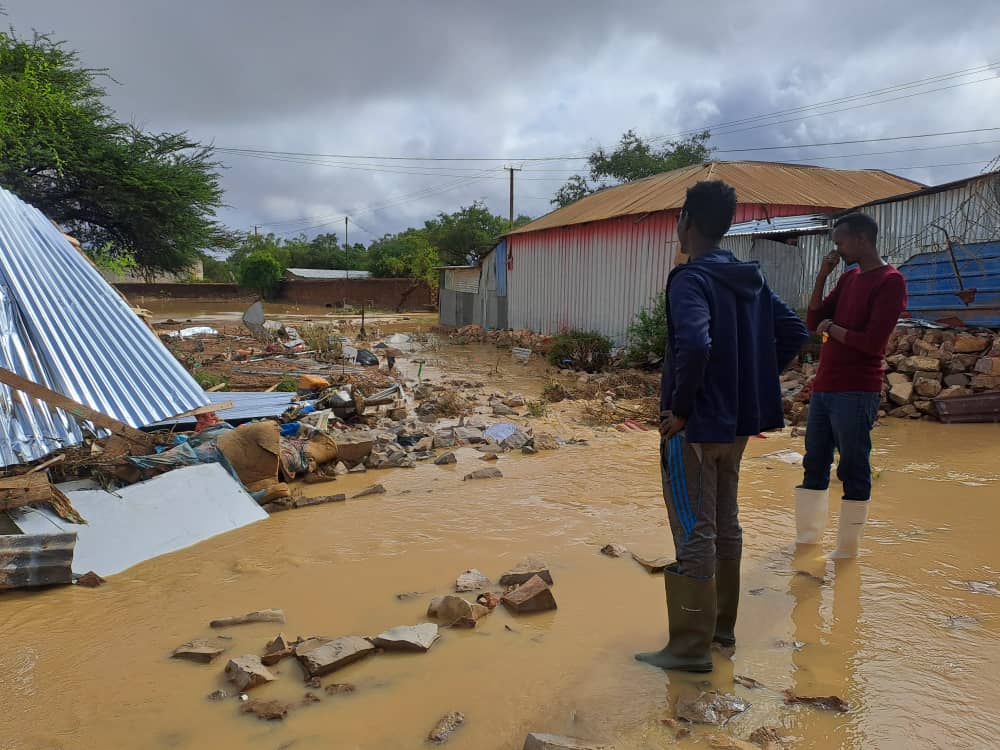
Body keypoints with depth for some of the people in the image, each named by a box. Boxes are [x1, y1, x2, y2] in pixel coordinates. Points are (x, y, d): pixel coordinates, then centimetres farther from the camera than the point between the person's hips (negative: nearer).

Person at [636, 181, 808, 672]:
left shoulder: (690, 279, -18)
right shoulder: (750, 279, 9)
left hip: (695, 425, -8)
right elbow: (794, 332, 13)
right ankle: (721, 624, 32)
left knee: (693, 534, -1)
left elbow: (695, 346, -33)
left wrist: (679, 408, -21)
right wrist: (752, 381, 11)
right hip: (736, 422, 9)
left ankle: (691, 647, 10)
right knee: (725, 525, 18)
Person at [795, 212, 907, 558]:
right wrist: (822, 276, 3)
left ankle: (848, 549, 9)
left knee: (854, 469, 0)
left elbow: (872, 342, -18)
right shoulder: (848, 278, 15)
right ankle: (807, 537, 24)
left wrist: (832, 328, -4)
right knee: (814, 464, 13)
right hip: (823, 387, 8)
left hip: (856, 393, -8)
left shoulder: (890, 281, -9)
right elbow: (813, 322, 11)